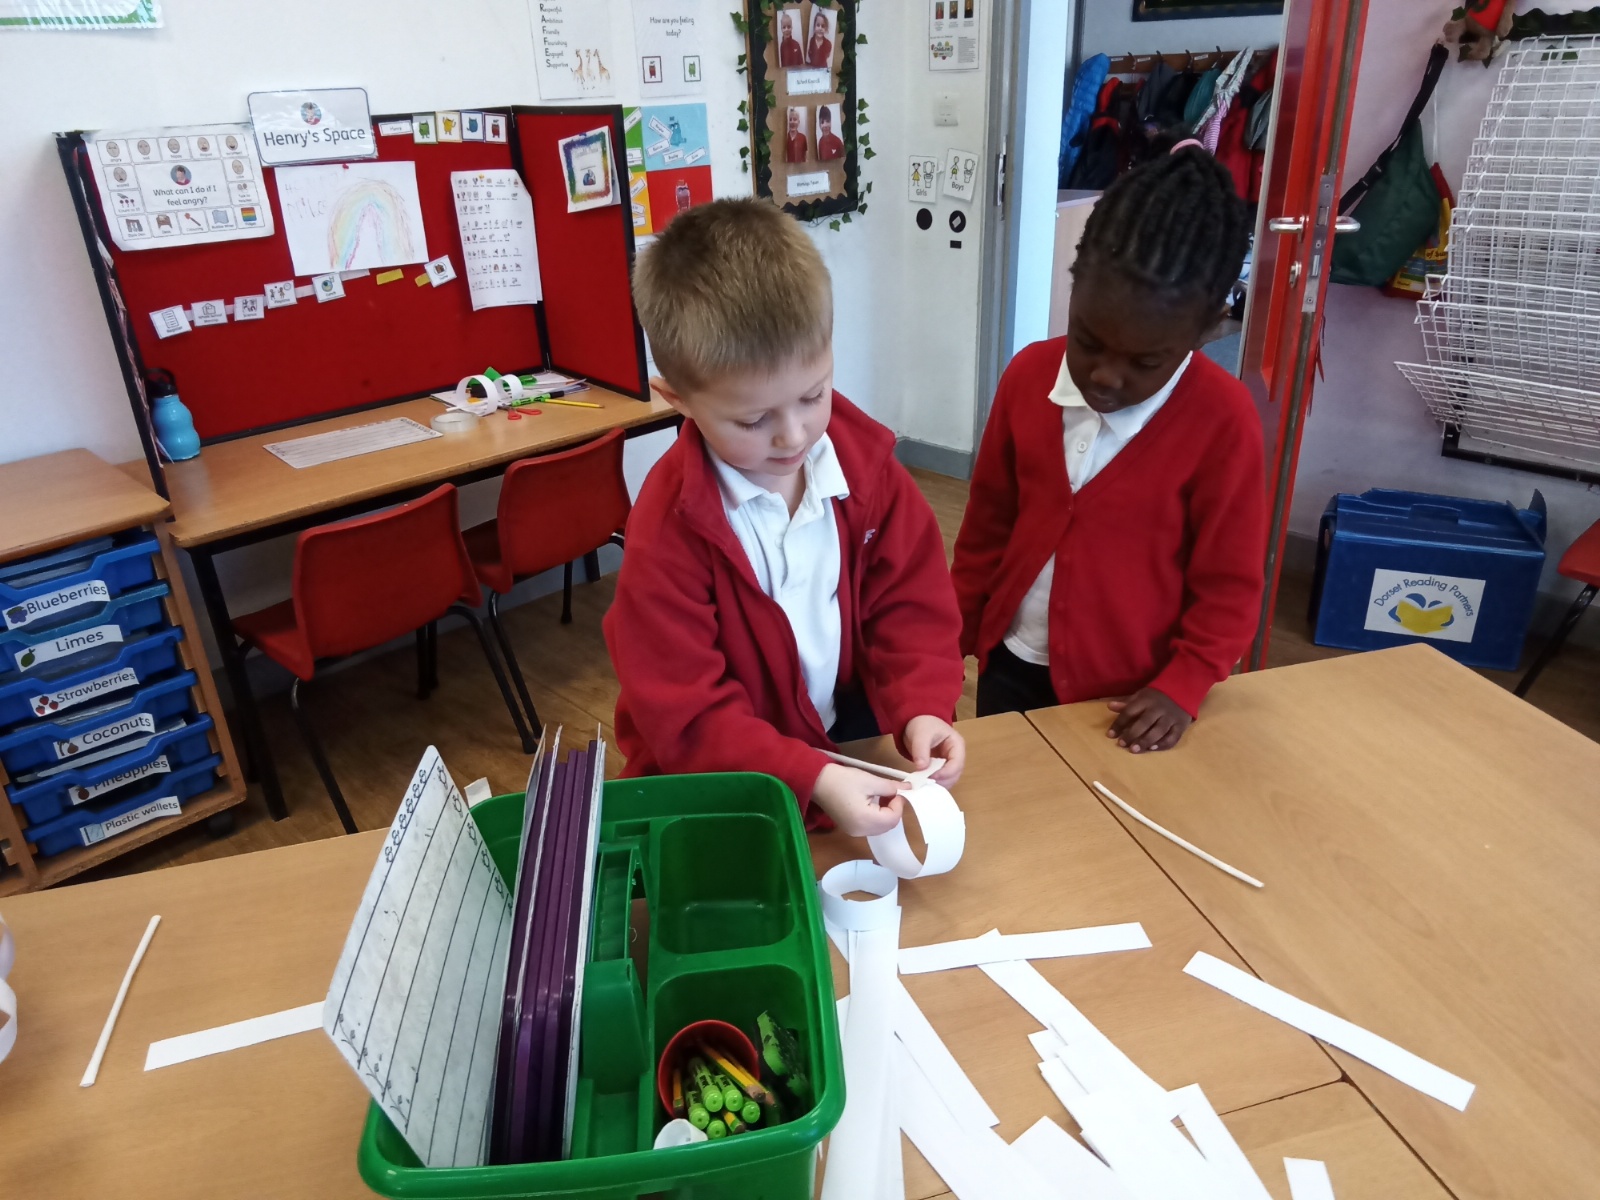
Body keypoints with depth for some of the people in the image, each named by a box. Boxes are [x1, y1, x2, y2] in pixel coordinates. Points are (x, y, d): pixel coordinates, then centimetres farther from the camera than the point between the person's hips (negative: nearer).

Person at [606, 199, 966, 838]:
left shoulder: (866, 462, -8)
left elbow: (910, 604, 0)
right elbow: (687, 716, -19)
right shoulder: (669, 526, -20)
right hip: (724, 782, -3)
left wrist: (922, 707, -17)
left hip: (855, 736, 3)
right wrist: (811, 780, -30)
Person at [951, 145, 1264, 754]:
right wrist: (951, 638, 8)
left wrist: (1180, 688, -17)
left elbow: (1229, 588, -9)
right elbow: (987, 525, 3)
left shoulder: (1223, 420, -18)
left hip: (1128, 697, -3)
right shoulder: (1029, 374, -7)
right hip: (1012, 667, 4)